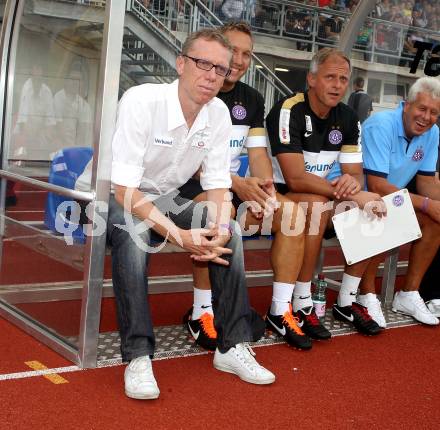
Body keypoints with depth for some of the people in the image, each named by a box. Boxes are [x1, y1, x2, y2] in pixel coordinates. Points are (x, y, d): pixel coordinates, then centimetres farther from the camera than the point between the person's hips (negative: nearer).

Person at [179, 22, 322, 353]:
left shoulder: (252, 99, 11)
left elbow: (258, 154, 6)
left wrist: (266, 190, -15)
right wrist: (237, 184, -27)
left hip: (237, 187, 6)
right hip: (191, 186, -6)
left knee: (293, 213, -13)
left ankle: (281, 311, -7)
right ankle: (201, 314, -24)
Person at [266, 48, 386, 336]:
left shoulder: (348, 118, 1)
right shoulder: (289, 111, -20)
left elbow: (356, 174, 2)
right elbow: (296, 179, -27)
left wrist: (352, 183, -24)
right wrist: (351, 195, -28)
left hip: (322, 196, 7)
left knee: (373, 209, -11)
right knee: (317, 204, -36)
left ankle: (347, 302, -1)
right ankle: (301, 304, -25)